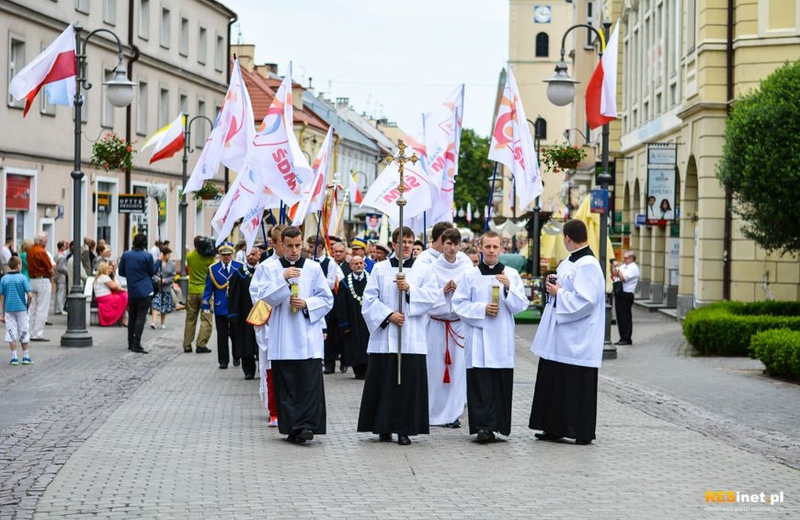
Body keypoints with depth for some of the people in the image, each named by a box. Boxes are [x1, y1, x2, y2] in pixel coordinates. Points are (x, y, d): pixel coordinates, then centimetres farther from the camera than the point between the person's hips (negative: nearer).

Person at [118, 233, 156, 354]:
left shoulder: (126, 255, 0)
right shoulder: (147, 256, -10)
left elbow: (121, 272, 9)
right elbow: (152, 272, 1)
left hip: (131, 292, 4)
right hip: (145, 292, -4)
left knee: (132, 317, 15)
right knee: (141, 317, -4)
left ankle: (131, 344, 21)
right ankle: (136, 345, -11)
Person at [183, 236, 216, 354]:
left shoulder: (189, 256, -3)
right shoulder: (210, 257, -12)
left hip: (192, 291, 3)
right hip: (206, 291, -3)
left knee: (190, 319, 12)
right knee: (206, 319, 1)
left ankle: (187, 346, 13)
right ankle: (201, 345, -8)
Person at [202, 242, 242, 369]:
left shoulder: (240, 267, 2)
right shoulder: (212, 269, 4)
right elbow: (208, 288, 5)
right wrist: (205, 303, -3)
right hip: (220, 307, 1)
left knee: (235, 333, 5)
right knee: (222, 335, 3)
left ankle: (236, 357, 23)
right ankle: (223, 360, 10)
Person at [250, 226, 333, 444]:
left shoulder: (314, 268, 8)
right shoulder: (269, 268, 6)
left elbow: (327, 299, 8)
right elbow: (260, 297, -4)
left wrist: (307, 304, -9)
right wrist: (283, 279, -12)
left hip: (308, 335, 0)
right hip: (282, 338, 0)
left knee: (310, 382, -10)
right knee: (286, 384, 1)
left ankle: (306, 425, -14)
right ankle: (291, 428, 6)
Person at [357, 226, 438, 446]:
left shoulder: (423, 270, 9)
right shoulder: (380, 269, 7)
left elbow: (431, 296, -2)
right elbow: (369, 299, 1)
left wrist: (410, 289, -15)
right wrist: (388, 315, -11)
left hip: (412, 338, 0)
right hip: (384, 334, 0)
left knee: (409, 382, -3)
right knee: (384, 380, 1)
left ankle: (404, 429, 3)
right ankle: (384, 427, 11)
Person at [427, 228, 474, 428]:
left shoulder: (466, 265, 3)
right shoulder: (432, 266, 0)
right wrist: (443, 291, -15)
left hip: (460, 323, 1)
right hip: (436, 323, -1)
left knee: (457, 367, -1)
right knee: (436, 368, 1)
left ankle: (452, 413, 7)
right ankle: (434, 413, 13)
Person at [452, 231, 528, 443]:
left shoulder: (511, 274, 7)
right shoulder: (470, 275, 4)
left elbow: (521, 306, 4)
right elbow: (459, 304, 2)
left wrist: (509, 288, -12)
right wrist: (482, 309, -10)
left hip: (503, 339, 1)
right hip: (478, 336, -1)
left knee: (501, 383, 1)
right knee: (480, 382, -7)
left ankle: (498, 424, 10)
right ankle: (483, 426, -7)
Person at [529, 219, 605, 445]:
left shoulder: (588, 266, -17)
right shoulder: (569, 263, 12)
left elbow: (585, 300, -24)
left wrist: (559, 293, -14)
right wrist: (555, 285, 6)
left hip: (576, 340, -10)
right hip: (559, 337, 10)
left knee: (577, 386, -2)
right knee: (554, 382, 13)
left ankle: (582, 432, 6)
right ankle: (555, 428, 20)